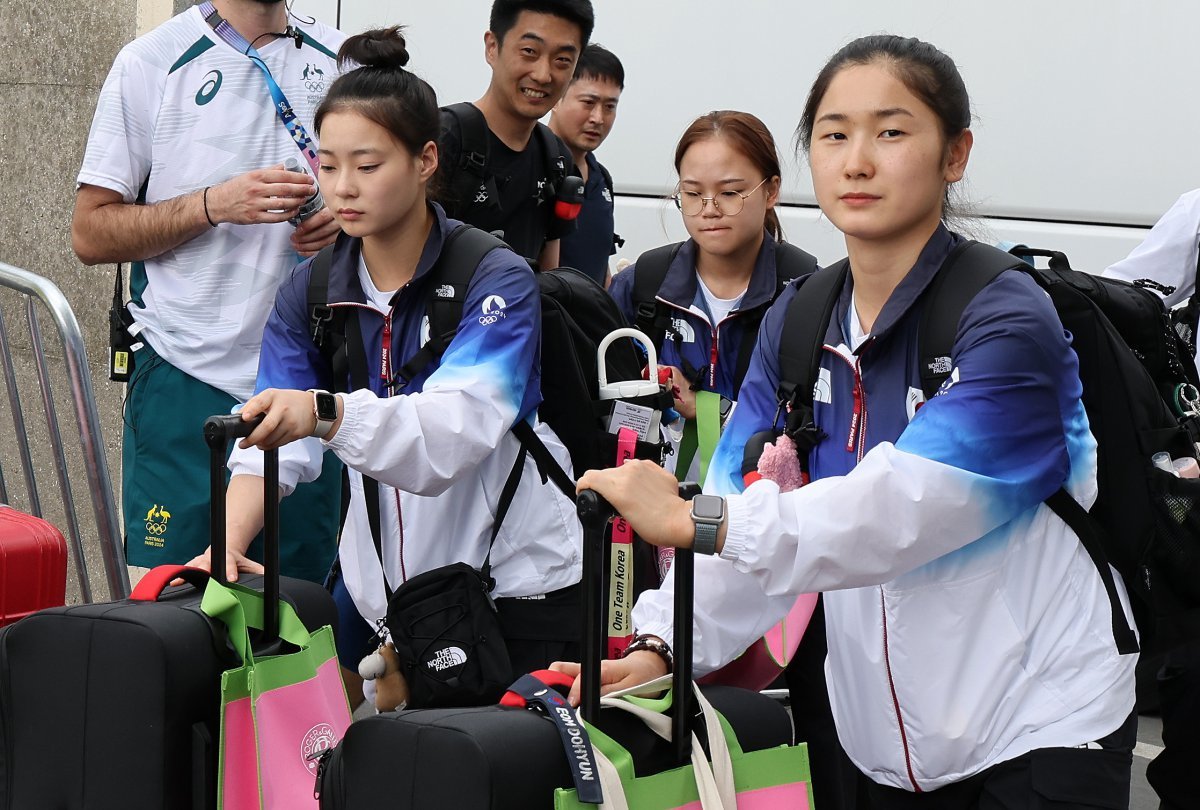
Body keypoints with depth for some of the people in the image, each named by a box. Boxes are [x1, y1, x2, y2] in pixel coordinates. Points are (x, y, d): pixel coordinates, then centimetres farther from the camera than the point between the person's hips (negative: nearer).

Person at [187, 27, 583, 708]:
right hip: (378, 590, 4)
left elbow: (458, 427, -31)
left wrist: (325, 413, -48)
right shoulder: (310, 294, 1)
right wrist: (230, 542, -30)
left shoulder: (498, 281, -14)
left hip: (516, 585, -4)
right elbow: (272, 446, -9)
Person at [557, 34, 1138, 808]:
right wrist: (661, 646, -21)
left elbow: (903, 509, -30)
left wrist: (693, 521, -38)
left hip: (1041, 726, -5)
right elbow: (742, 507, -5)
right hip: (885, 736, 6)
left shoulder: (1008, 325, -17)